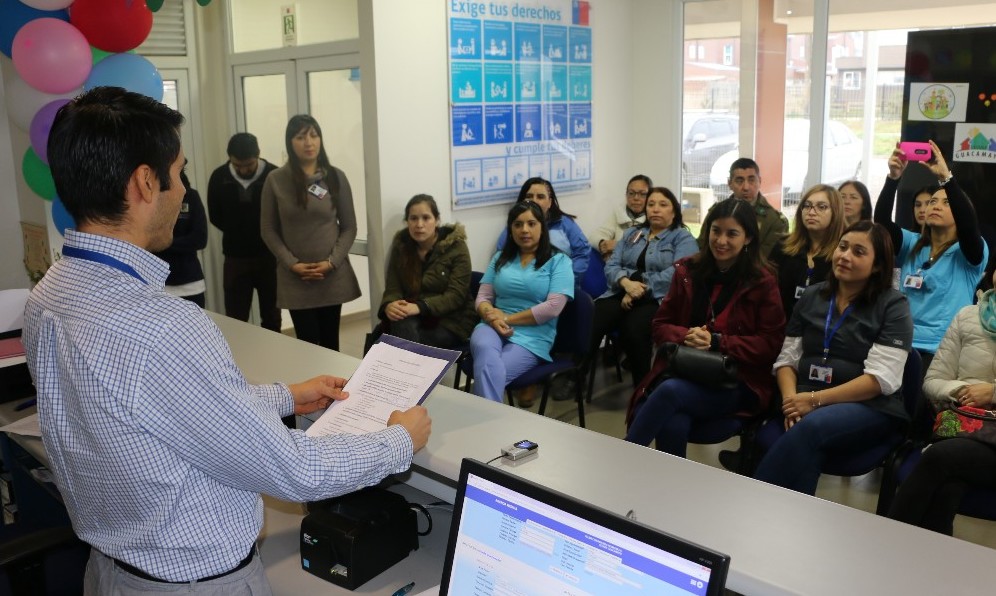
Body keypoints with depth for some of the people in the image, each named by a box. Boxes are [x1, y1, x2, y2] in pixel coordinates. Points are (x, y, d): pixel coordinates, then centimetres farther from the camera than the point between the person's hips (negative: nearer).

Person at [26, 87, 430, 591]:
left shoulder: (47, 296, -5)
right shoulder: (161, 329, -33)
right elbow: (292, 472, -25)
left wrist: (286, 397, 12)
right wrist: (401, 441, -10)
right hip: (201, 577, -7)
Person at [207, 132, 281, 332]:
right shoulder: (219, 177, -7)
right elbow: (215, 216, 6)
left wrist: (267, 235, -7)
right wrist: (236, 235, 2)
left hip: (270, 256, -1)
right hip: (236, 258, 1)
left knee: (271, 318, 12)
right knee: (235, 319, 5)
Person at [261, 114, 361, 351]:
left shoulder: (336, 177, 1)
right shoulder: (275, 180, -1)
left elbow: (349, 227, 3)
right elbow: (268, 230, 2)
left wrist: (332, 261, -9)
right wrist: (292, 263, -9)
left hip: (333, 274, 1)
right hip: (295, 277, -1)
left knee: (330, 341, 9)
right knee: (308, 343, -3)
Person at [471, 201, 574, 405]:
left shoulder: (558, 261, 4)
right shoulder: (500, 257, 18)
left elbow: (553, 307, -8)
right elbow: (482, 297, 12)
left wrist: (507, 318, -9)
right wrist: (493, 316, -13)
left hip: (533, 336, -3)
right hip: (493, 327, 3)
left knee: (488, 371, -32)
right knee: (484, 349, -36)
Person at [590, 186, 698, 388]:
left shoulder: (683, 238, 8)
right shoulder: (631, 234, 23)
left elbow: (676, 272, -10)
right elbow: (611, 265, 11)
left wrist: (639, 290, -15)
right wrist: (627, 283, -11)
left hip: (658, 299, -4)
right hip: (621, 294, 4)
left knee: (632, 330, -36)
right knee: (589, 324, -28)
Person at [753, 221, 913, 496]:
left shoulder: (893, 305, 1)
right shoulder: (811, 296, 14)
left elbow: (881, 378, -10)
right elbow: (787, 359, 11)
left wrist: (816, 399, -17)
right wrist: (790, 398, -10)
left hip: (869, 407, -3)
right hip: (807, 403, 3)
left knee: (810, 428, -36)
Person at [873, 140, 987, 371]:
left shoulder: (968, 254, 3)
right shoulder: (911, 245, 12)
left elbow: (969, 225, -19)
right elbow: (881, 220, -4)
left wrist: (946, 177, -26)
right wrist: (893, 177, -19)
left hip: (941, 350, -3)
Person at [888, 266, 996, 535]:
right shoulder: (968, 317, 14)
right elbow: (932, 381, 12)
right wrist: (960, 391, -7)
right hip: (960, 427, 2)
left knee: (939, 456, -31)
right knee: (946, 489, -30)